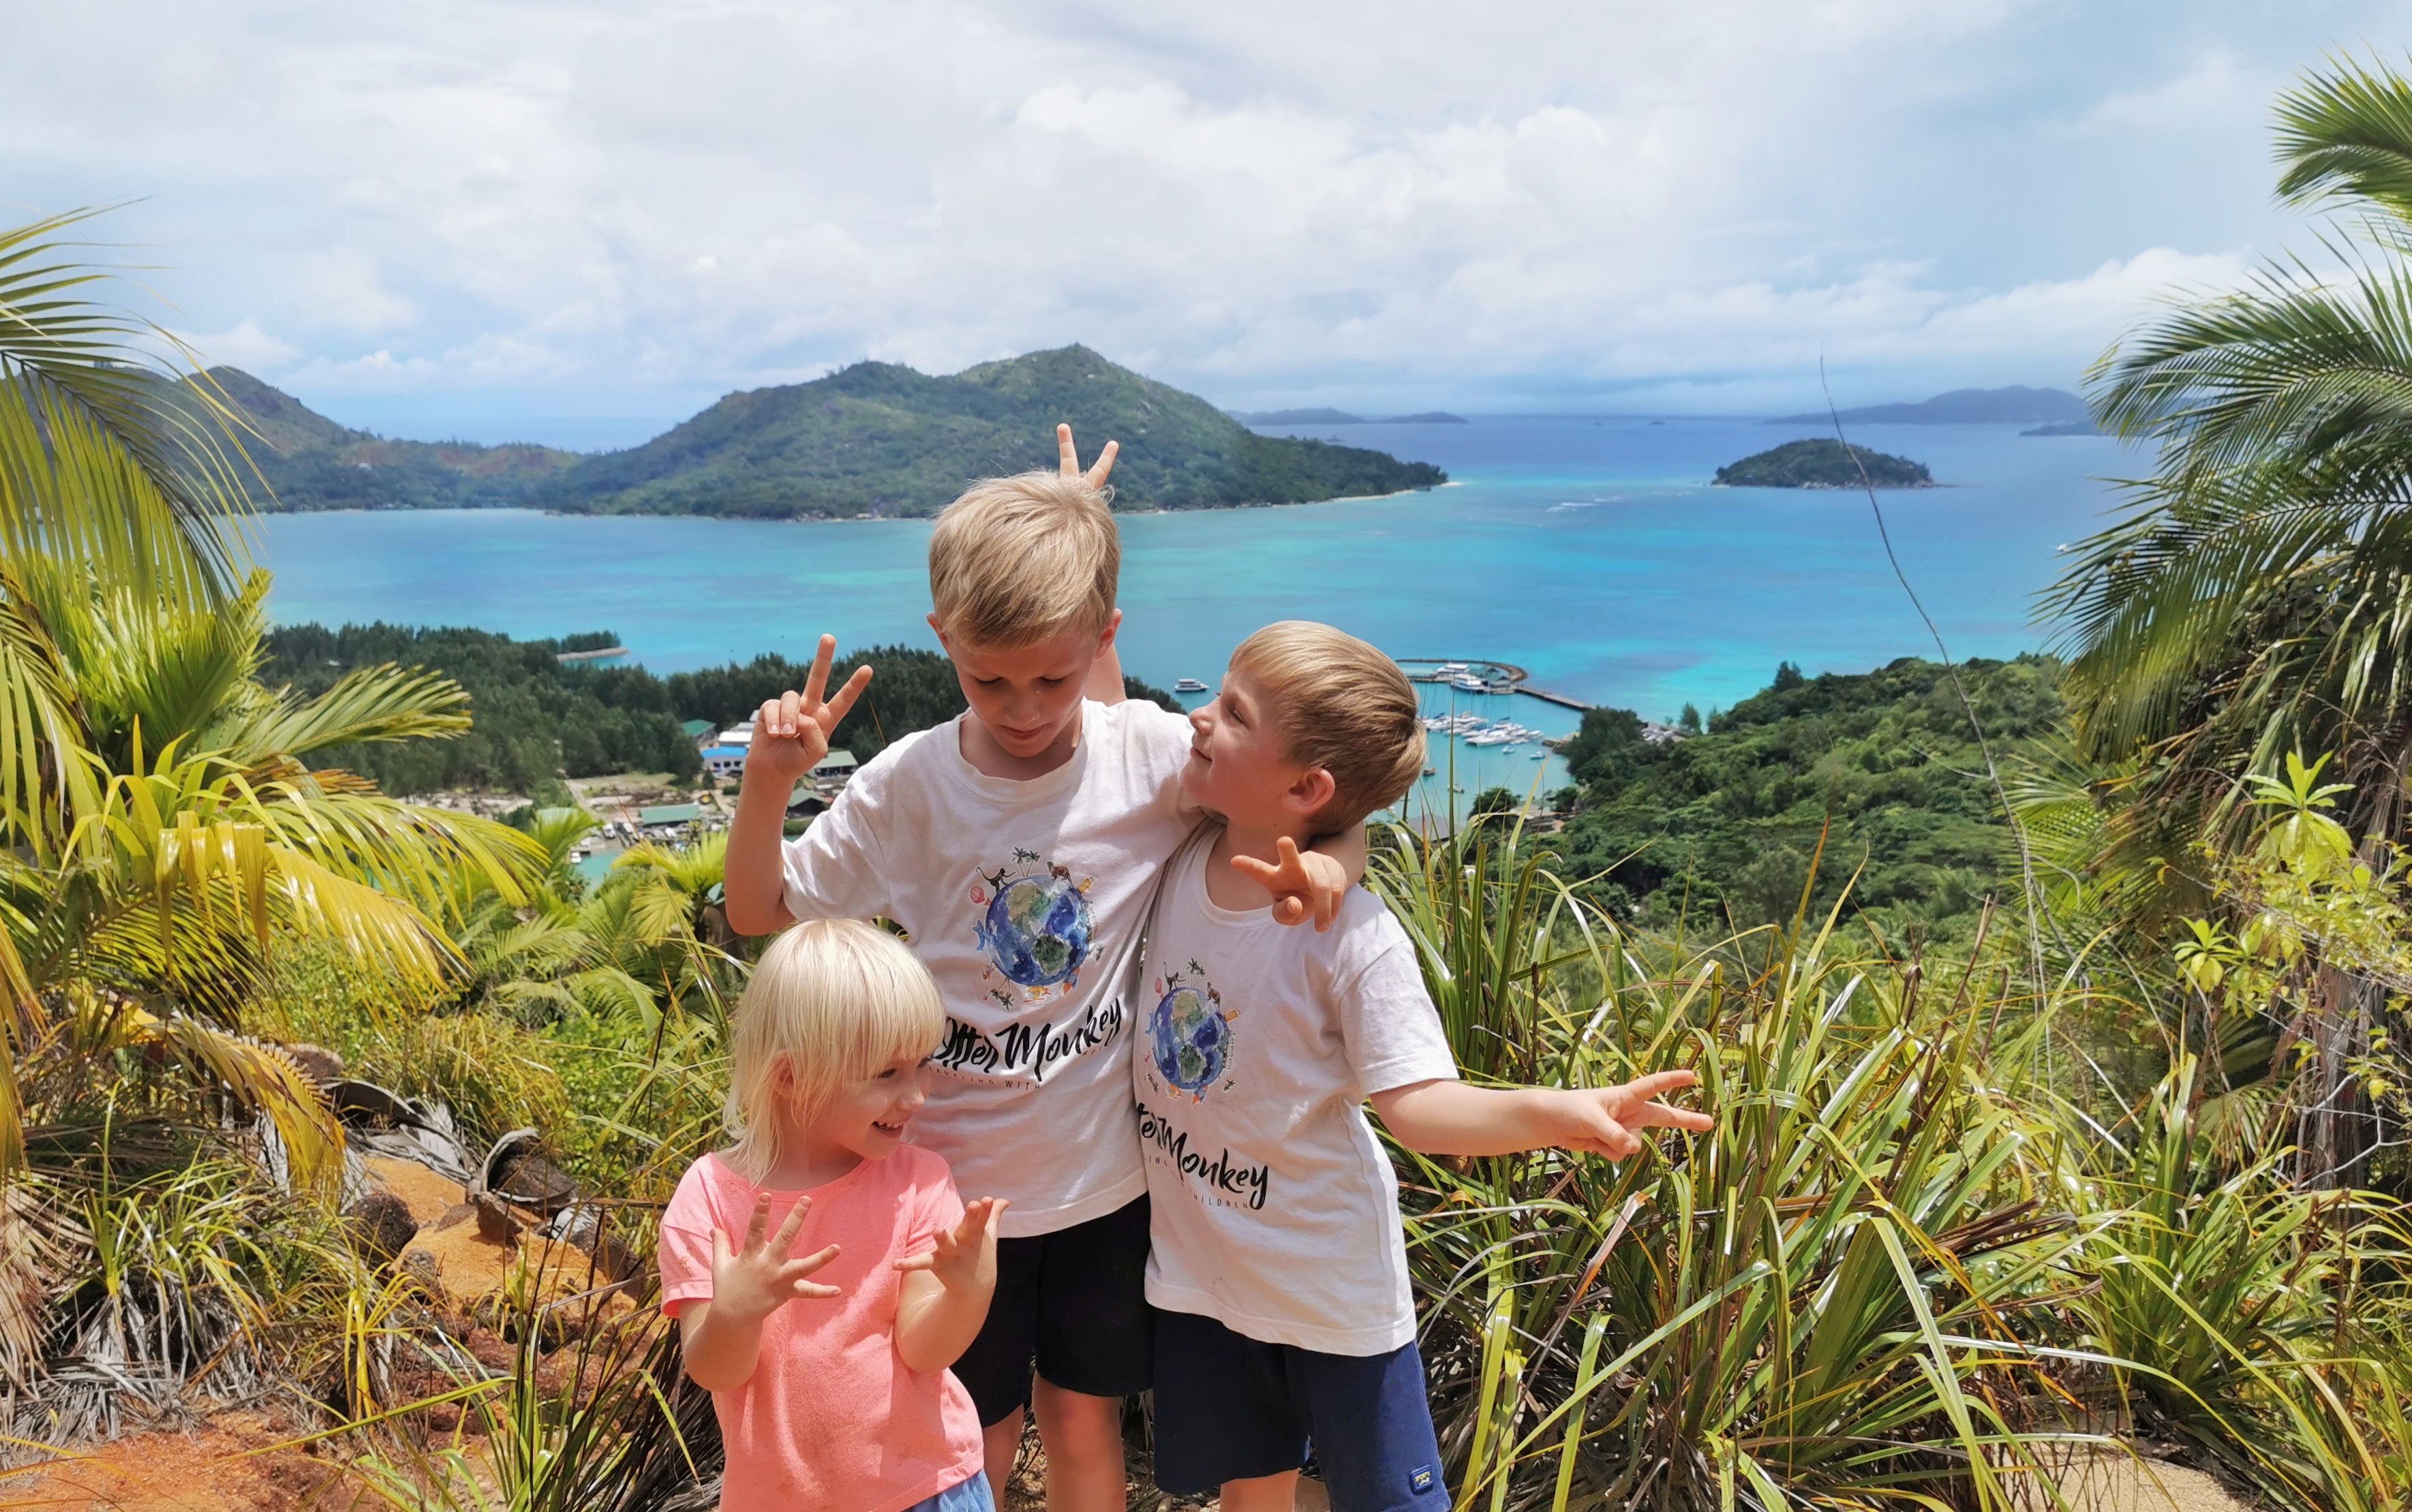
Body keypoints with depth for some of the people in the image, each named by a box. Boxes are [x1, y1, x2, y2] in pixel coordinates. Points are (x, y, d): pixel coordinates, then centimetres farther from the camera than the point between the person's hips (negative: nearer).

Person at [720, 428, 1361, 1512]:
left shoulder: (1149, 755, -14)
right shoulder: (907, 785, -13)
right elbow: (758, 912, -2)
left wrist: (1328, 862, -29)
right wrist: (767, 783, -19)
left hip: (1107, 1172, 1)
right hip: (957, 1178, 0)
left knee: (1084, 1418, 21)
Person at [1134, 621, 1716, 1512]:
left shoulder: (1352, 937, -28)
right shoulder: (1179, 863, -11)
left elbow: (1415, 1103, -32)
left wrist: (1557, 1112, -47)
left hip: (1329, 1285, -5)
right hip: (1197, 1264, 5)